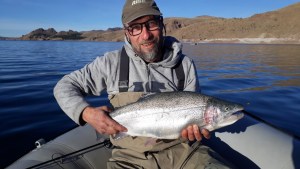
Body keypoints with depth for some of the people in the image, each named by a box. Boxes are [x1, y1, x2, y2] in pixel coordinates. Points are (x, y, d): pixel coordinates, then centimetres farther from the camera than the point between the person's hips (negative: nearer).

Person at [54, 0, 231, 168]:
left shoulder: (185, 65, 0)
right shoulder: (112, 63, -5)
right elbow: (64, 87, 2)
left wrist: (196, 127, -13)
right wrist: (87, 113, -16)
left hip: (180, 149, 2)